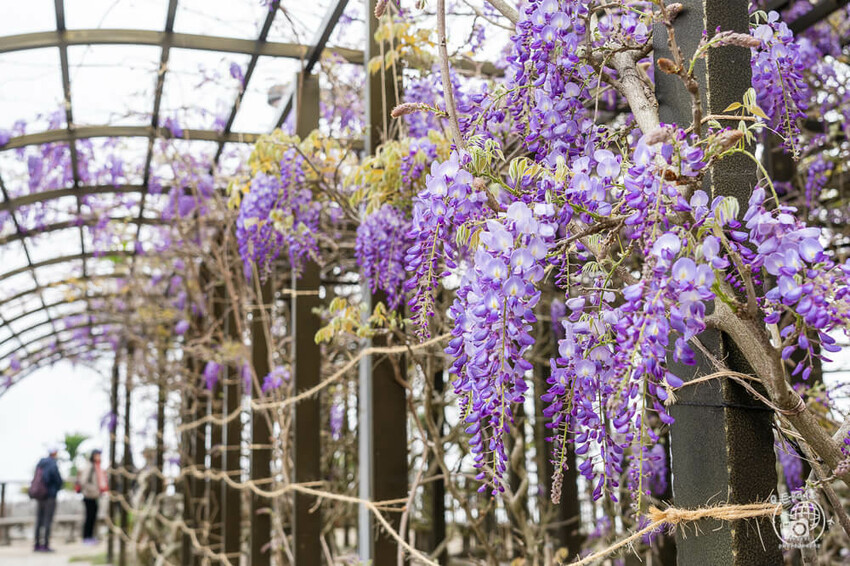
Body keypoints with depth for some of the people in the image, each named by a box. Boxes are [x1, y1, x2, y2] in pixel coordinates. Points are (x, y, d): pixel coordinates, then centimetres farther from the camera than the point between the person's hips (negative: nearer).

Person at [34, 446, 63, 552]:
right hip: (50, 496, -7)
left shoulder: (40, 463, 6)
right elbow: (59, 480, -13)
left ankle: (37, 545, 14)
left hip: (40, 496, 7)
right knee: (47, 521, -4)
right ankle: (45, 545, -5)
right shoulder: (53, 465, -17)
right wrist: (57, 489, 7)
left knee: (39, 521, 11)